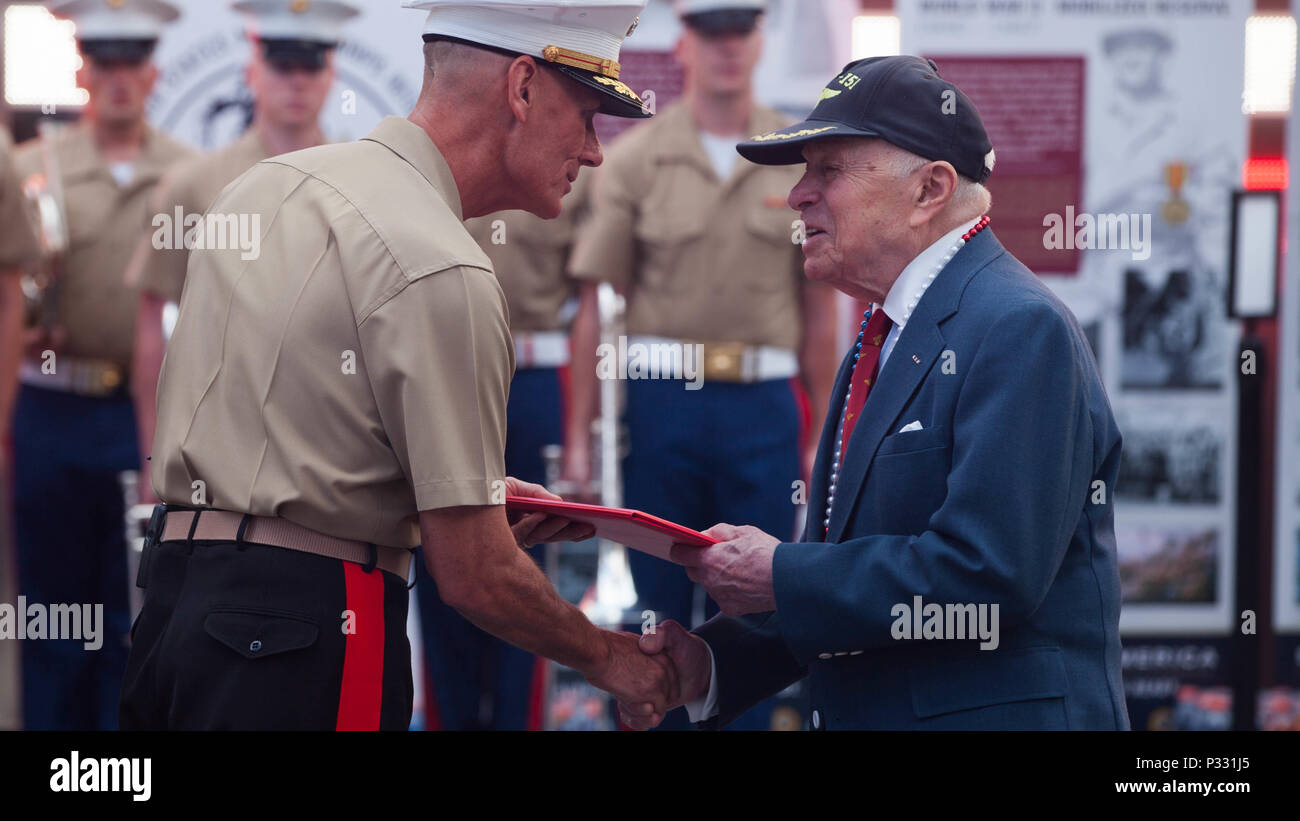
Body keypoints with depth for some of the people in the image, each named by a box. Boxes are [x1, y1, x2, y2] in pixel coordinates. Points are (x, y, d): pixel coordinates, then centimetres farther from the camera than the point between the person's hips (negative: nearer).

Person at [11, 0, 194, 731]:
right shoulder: (32, 170, 6)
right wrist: (23, 332, -12)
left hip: (155, 415, 0)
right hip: (54, 414, 0)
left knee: (139, 613, 5)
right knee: (55, 603, 6)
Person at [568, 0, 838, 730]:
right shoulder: (636, 160, 2)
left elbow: (820, 311, 9)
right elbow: (598, 305, 1)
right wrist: (580, 433, -4)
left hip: (763, 404, 1)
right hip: (659, 402, -1)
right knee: (658, 608, 6)